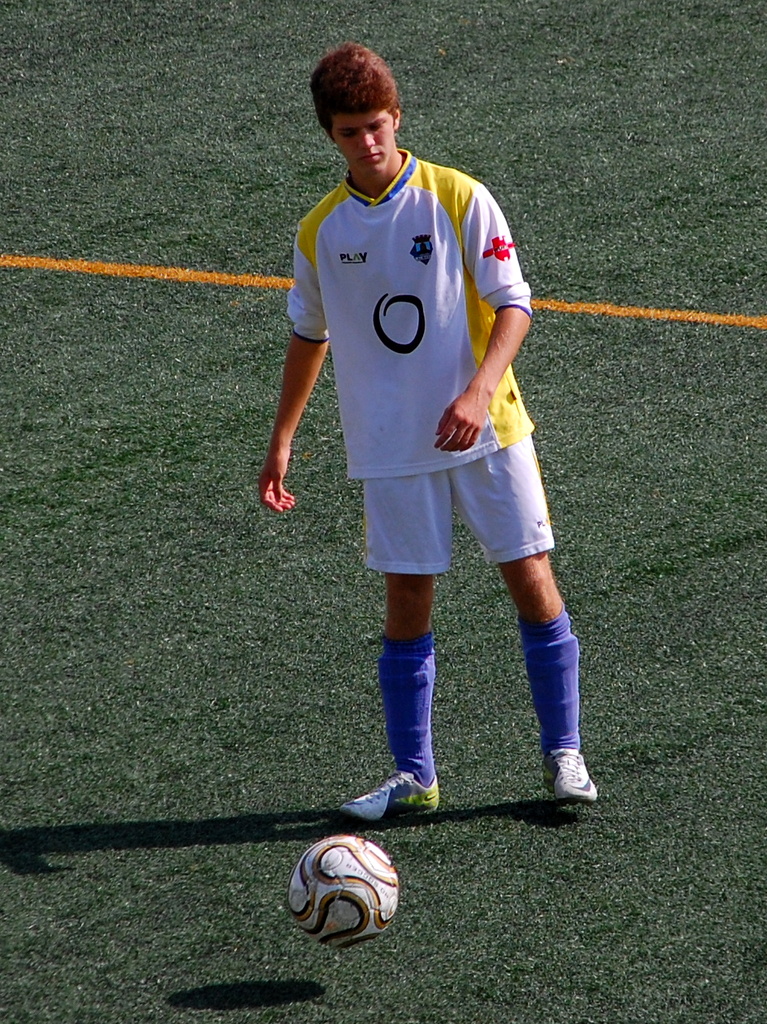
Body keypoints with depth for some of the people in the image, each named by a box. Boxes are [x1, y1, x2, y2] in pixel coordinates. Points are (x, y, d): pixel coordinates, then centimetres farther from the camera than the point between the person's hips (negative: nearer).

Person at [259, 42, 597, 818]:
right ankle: (412, 777, 11)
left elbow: (513, 305, -8)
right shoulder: (320, 231, 3)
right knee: (407, 602, 2)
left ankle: (563, 753, 12)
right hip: (390, 446, 2)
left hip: (485, 431, -2)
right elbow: (309, 337, 16)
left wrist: (480, 391, -23)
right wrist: (281, 442, 16)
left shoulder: (460, 200, -7)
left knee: (532, 580, -1)